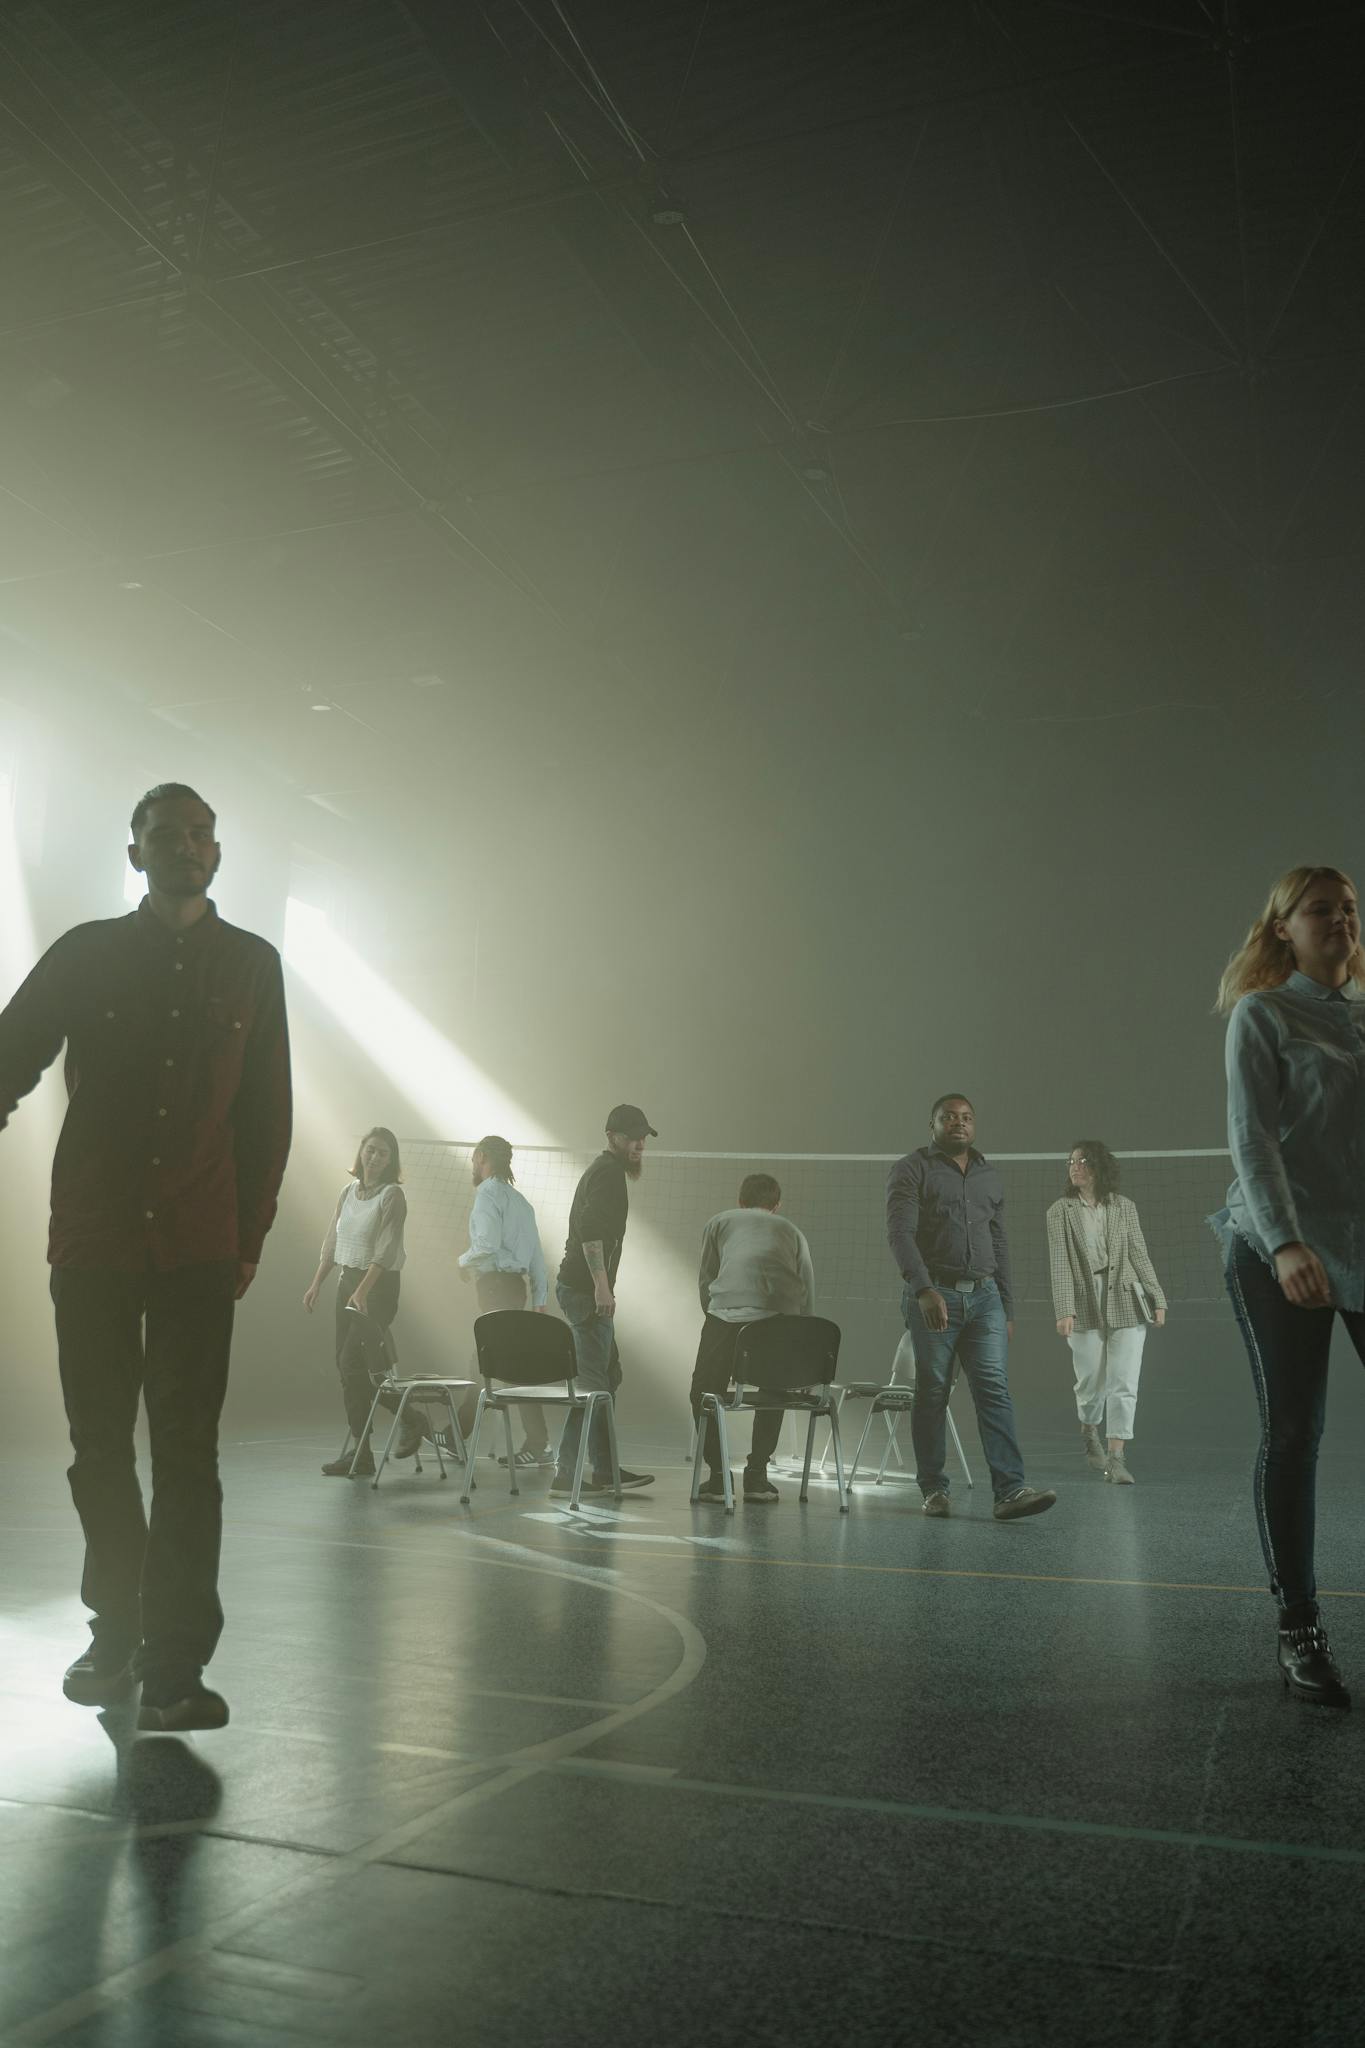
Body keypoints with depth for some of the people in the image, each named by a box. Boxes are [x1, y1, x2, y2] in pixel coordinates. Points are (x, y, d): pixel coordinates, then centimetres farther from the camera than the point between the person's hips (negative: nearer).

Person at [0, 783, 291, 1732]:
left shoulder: (252, 965, 8)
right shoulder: (87, 954, 6)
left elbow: (268, 1114, 9)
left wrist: (250, 1236, 6)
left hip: (197, 1252, -1)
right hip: (91, 1244, 1)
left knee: (187, 1457, -3)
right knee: (100, 1450, 10)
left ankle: (174, 1668, 3)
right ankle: (116, 1633, 28)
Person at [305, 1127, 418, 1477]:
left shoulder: (392, 1195, -10)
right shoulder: (348, 1192, 10)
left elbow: (386, 1250, -19)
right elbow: (331, 1243, 17)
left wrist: (363, 1290, -29)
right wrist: (316, 1284, 11)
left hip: (380, 1284, -7)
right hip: (348, 1281, 7)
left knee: (352, 1362, -13)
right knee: (346, 1367, 5)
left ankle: (409, 1417, 6)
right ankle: (360, 1454, 10)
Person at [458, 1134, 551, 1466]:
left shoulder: (488, 1194, -8)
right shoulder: (519, 1199, 19)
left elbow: (488, 1244, -21)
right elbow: (536, 1254, 16)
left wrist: (465, 1261, -2)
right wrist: (540, 1299, 16)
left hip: (496, 1285, -9)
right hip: (515, 1283, 9)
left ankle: (538, 1446, -11)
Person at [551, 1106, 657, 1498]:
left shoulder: (603, 1170, 21)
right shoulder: (608, 1171, -10)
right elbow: (590, 1228, -23)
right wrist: (601, 1284, -27)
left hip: (584, 1287, 11)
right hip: (587, 1289, -11)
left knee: (608, 1376, 13)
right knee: (592, 1381, -10)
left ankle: (605, 1471, 17)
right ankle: (566, 1473, -9)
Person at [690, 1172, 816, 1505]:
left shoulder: (721, 1221, 29)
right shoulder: (791, 1231, 32)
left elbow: (705, 1280, 21)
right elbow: (808, 1294, 27)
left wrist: (715, 1318, 33)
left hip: (727, 1310, -2)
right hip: (782, 1316, 2)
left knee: (705, 1390, 17)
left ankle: (716, 1476, 13)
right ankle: (757, 1476, 20)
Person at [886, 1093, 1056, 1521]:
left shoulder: (990, 1177, 16)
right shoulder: (912, 1170, -1)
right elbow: (900, 1233, -13)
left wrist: (1006, 1309, 17)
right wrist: (923, 1289, -26)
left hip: (983, 1296, 4)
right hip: (933, 1296, -4)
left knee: (994, 1388, -7)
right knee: (932, 1393, 2)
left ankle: (1010, 1491, -11)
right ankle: (933, 1490, 13)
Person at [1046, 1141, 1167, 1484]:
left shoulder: (1124, 1206, 4)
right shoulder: (1061, 1211, -1)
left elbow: (1140, 1255, 8)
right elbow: (1060, 1264, -6)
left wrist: (1157, 1299, 4)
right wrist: (1064, 1310, -14)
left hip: (1127, 1304, 1)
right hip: (1086, 1305, -1)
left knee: (1124, 1385, -5)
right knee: (1092, 1382, 8)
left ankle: (1115, 1458, -1)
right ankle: (1089, 1433, 37)